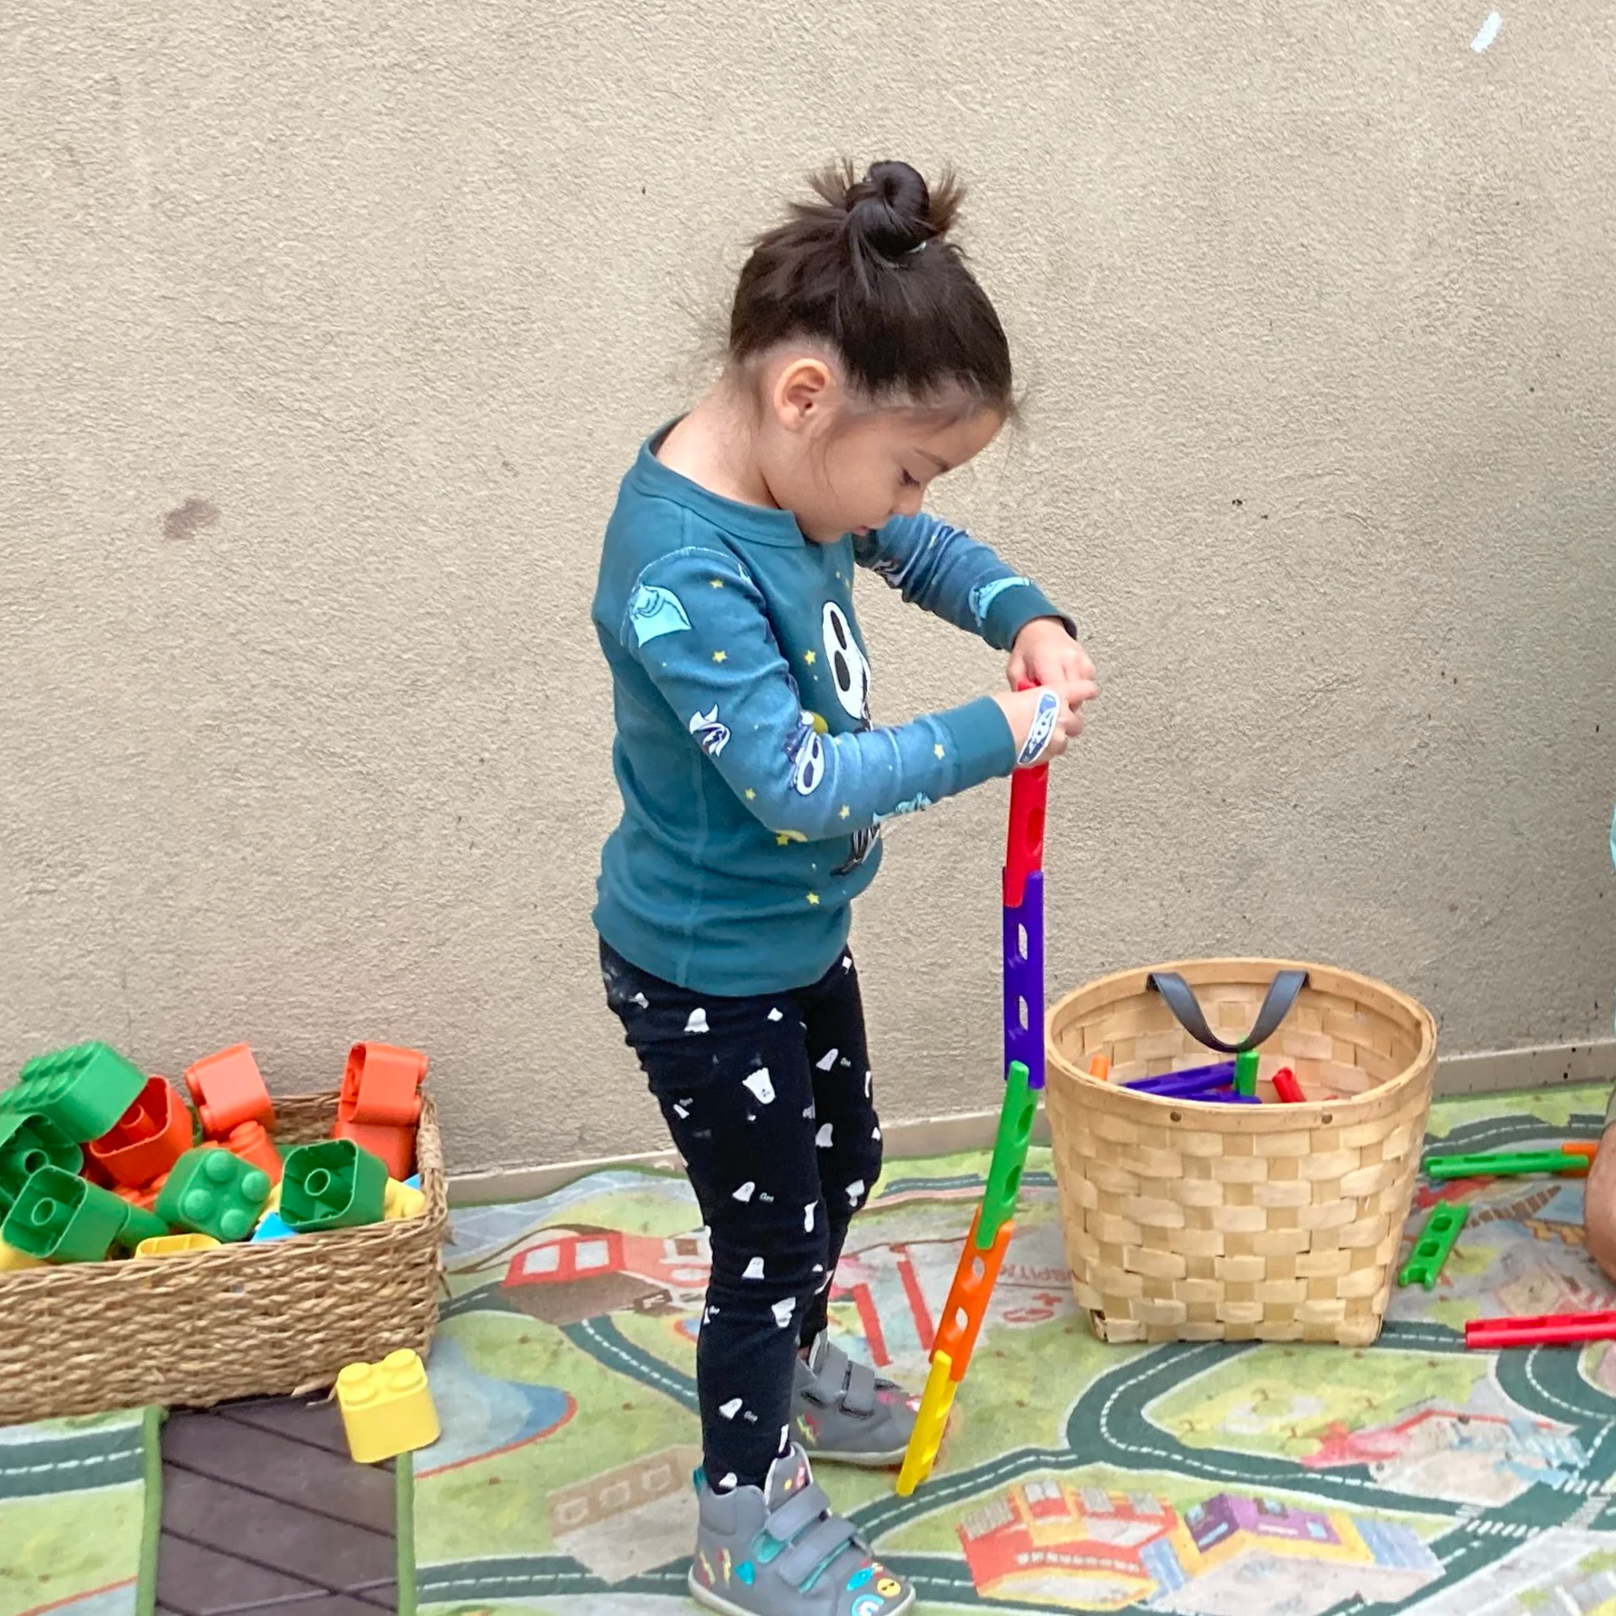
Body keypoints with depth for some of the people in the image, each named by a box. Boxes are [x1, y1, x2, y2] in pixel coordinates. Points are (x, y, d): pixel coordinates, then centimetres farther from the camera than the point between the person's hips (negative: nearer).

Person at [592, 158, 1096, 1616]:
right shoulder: (682, 574, -34)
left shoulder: (788, 473, -6)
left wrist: (1026, 619, -7)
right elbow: (800, 781, -34)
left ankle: (788, 1367, 55)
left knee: (842, 1162, 27)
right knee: (769, 1229, 8)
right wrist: (997, 736, -25)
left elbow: (919, 551, 11)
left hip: (796, 927, 9)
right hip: (704, 972, -9)